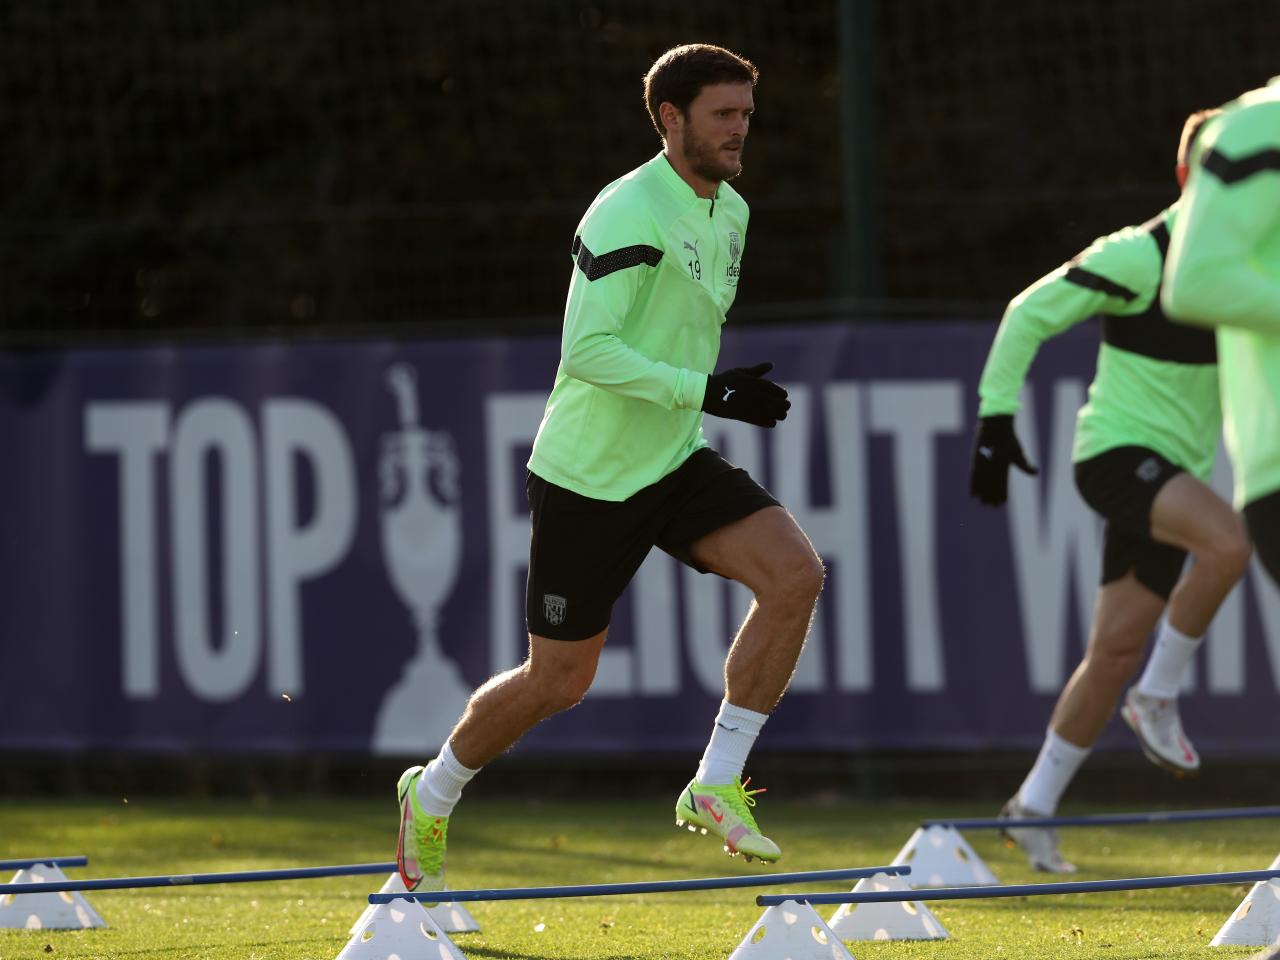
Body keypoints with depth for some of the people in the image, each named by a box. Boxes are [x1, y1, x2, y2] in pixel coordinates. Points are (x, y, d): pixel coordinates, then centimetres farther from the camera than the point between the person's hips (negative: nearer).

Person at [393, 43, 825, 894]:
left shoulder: (730, 212, 7)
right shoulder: (630, 214, -20)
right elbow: (587, 351, -27)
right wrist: (707, 392, -30)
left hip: (675, 463, 7)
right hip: (589, 474, -7)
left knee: (796, 572, -18)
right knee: (558, 682, 3)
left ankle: (718, 784, -11)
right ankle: (432, 797, 30)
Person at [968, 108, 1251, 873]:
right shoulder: (1140, 257, -13)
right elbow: (1030, 314, -9)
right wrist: (997, 420, -12)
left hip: (1175, 471, 7)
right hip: (1117, 449, -7)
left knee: (1116, 649, 3)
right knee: (1228, 543, -32)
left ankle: (1035, 806, 14)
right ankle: (1159, 695, -13)